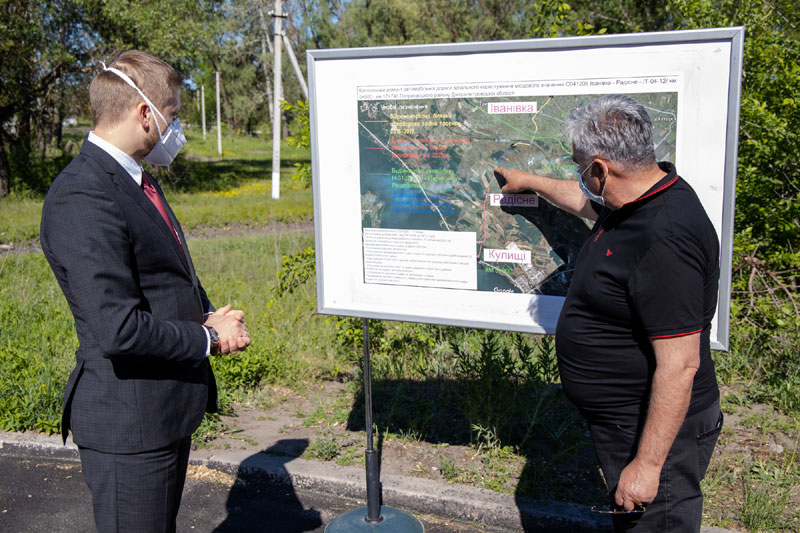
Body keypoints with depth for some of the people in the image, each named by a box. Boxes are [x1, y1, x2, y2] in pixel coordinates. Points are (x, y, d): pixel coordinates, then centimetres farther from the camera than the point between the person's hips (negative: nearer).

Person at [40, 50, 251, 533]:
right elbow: (117, 330, -30)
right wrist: (209, 337, -16)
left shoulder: (138, 181, 10)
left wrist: (208, 314, 0)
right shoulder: (80, 199, -23)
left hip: (171, 406, 10)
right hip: (129, 424, -10)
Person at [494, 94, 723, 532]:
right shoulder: (638, 199, 1)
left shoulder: (665, 239, -30)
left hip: (656, 430, -10)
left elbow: (679, 365, -30)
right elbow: (583, 201, 27)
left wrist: (647, 464, -26)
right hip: (622, 422, 10)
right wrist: (529, 182, 40)